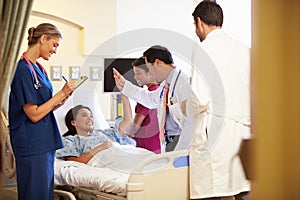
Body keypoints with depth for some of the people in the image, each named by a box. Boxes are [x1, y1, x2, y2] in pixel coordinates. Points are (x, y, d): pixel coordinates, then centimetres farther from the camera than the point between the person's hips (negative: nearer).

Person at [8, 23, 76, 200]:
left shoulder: (38, 68, 14)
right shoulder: (23, 69, -15)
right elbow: (34, 114, -17)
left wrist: (62, 100, 2)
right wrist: (62, 93, -12)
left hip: (46, 144, 10)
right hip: (32, 147, -10)